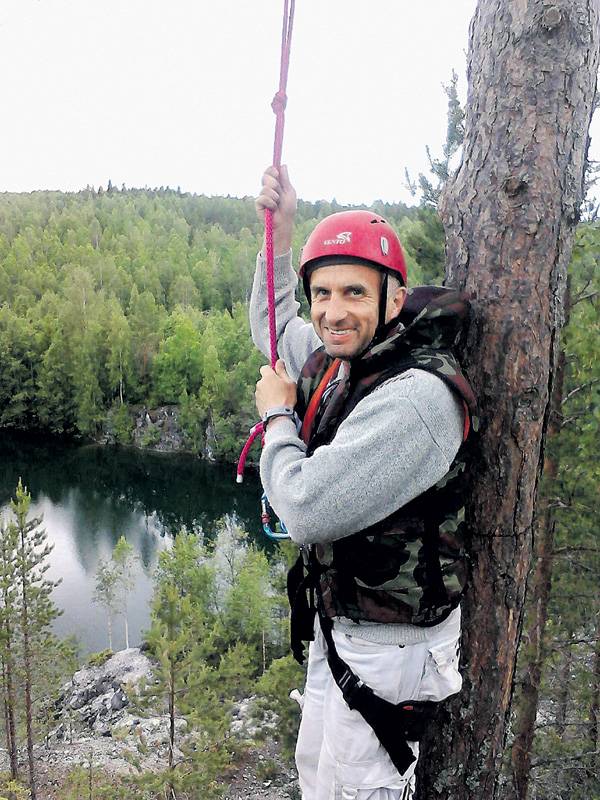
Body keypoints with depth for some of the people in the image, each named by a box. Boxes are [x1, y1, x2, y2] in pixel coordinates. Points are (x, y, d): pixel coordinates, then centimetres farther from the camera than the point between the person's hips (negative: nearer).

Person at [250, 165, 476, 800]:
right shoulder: (335, 357, -3)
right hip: (336, 621, 9)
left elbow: (306, 508, -33)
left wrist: (277, 414, -16)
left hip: (384, 645, -9)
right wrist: (279, 232, 5)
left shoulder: (415, 398, -31)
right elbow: (272, 325, 18)